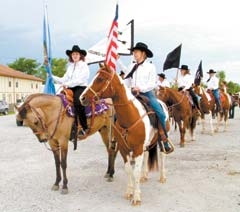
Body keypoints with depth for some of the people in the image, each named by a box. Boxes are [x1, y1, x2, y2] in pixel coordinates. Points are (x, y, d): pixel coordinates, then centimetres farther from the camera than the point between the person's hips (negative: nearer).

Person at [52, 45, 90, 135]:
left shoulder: (84, 66, 2)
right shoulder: (70, 66, 21)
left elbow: (80, 80, -10)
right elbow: (64, 80, 16)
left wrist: (68, 84, -18)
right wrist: (52, 77, 7)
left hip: (81, 88, -6)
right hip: (70, 89, 6)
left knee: (77, 102, -35)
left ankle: (84, 127, -26)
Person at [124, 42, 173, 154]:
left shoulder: (150, 66, 3)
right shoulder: (131, 66, 15)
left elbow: (152, 84, -6)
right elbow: (126, 81, 12)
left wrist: (140, 88, -18)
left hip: (147, 93, -4)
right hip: (133, 94, 4)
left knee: (161, 114, -20)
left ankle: (165, 141, -8)